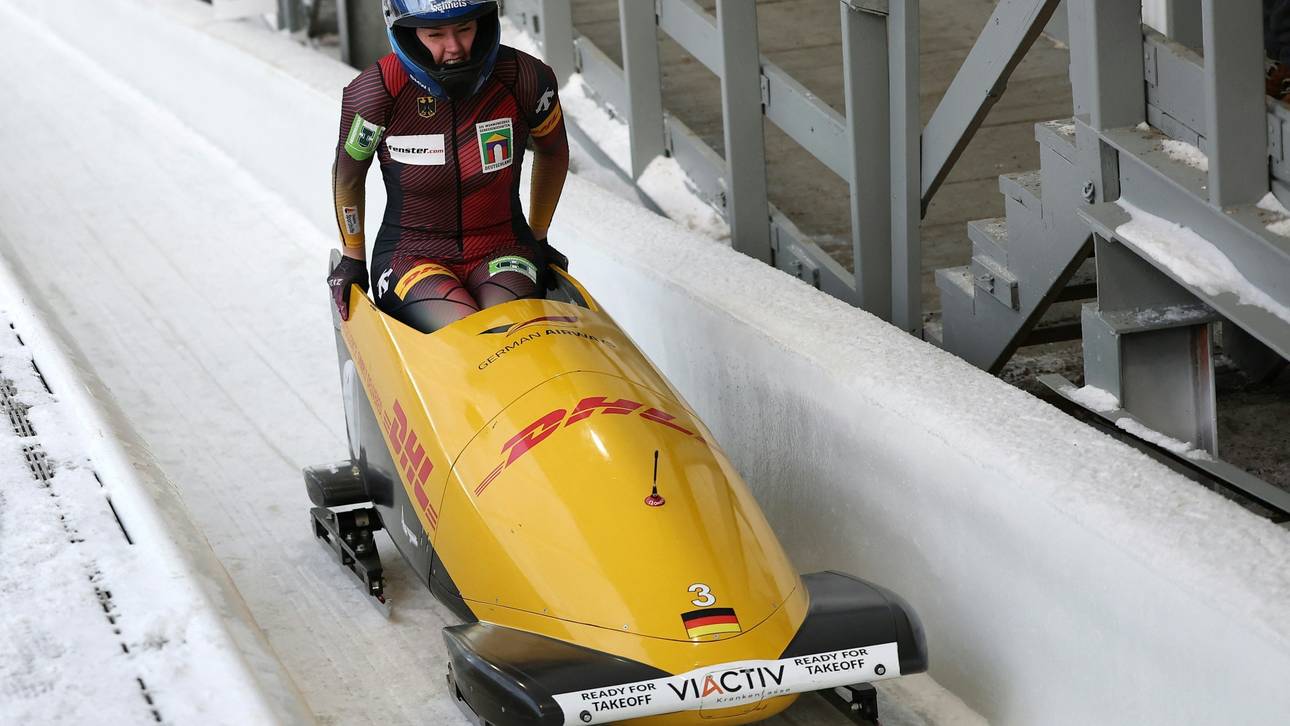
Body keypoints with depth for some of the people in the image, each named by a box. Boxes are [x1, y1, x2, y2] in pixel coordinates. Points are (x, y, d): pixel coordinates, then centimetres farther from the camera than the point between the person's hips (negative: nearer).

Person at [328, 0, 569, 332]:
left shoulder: (525, 79, -9)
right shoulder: (376, 93, -13)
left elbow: (553, 151, 13)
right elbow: (347, 174, 6)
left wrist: (537, 238, 17)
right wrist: (352, 260, 13)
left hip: (502, 254, 1)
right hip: (412, 256, -1)